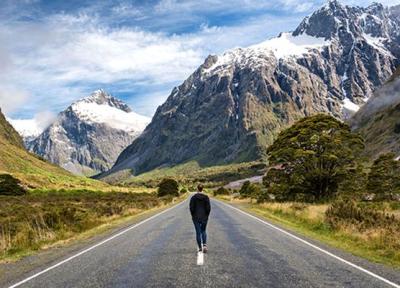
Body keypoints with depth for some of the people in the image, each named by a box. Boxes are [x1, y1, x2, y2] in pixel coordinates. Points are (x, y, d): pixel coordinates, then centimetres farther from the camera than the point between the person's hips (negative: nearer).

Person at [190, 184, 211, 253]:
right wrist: (207, 215, 7)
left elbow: (191, 208, -9)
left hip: (196, 217, -1)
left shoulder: (193, 197, -7)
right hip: (204, 217, 1)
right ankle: (204, 245, -4)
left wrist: (193, 215, 6)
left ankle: (200, 248, 10)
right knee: (203, 231, 17)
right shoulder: (206, 197, -4)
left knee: (198, 232, 8)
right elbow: (208, 208, -6)